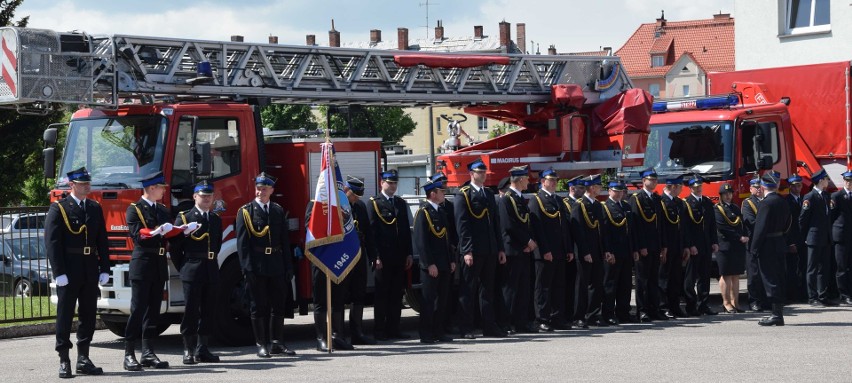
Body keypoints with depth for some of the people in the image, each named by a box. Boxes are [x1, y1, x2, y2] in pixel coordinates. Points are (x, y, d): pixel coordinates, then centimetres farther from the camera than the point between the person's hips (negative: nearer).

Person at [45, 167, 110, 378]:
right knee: (65, 316, -1)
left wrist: (104, 269, 5)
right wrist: (59, 272, -16)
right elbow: (52, 242, -9)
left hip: (90, 271, 5)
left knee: (88, 315, 8)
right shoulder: (58, 209, -4)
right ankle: (64, 361, 2)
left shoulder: (95, 209, 12)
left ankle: (83, 359, 15)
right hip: (69, 272, -5)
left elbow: (102, 241, 13)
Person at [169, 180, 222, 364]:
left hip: (211, 271, 5)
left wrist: (211, 262, 13)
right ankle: (189, 350, 0)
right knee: (191, 311, -4)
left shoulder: (216, 220, 15)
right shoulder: (184, 218, -1)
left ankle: (202, 349, 12)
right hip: (192, 272, -5)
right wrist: (183, 268, 1)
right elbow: (174, 247, -1)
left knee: (208, 312, 6)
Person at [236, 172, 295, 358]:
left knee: (278, 305, 8)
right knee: (259, 306, 1)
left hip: (276, 265, 4)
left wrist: (288, 266, 5)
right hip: (256, 265, -4)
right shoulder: (245, 211, -1)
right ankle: (261, 345, 6)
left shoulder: (279, 211, 12)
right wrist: (246, 267, -15)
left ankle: (277, 343, 17)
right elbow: (242, 241, -6)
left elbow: (285, 240, 11)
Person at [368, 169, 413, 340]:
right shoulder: (374, 203, -2)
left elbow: (406, 230, 16)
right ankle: (380, 331, 2)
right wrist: (376, 257, -14)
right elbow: (372, 231, -8)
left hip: (400, 257, 5)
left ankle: (394, 329, 12)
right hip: (383, 258, -5)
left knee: (397, 294, 7)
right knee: (382, 294, -1)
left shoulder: (401, 203, 16)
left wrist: (409, 254, 9)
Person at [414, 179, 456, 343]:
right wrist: (430, 264, -18)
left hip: (444, 265, 8)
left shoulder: (441, 212, 17)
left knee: (442, 300, 10)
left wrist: (451, 261, 15)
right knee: (429, 300, -4)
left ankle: (438, 332, 16)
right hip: (431, 266, -8)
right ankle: (426, 334, -1)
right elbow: (421, 241, -15)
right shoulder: (423, 212, -10)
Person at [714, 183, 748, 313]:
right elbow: (723, 228, -12)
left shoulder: (736, 208, 19)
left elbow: (743, 225, 16)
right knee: (726, 275, -5)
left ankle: (735, 302, 7)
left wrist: (745, 237, -2)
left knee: (736, 275, 5)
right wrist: (739, 237, -13)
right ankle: (726, 303, -2)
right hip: (725, 246, -6)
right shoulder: (717, 209, -3)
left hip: (738, 246, 6)